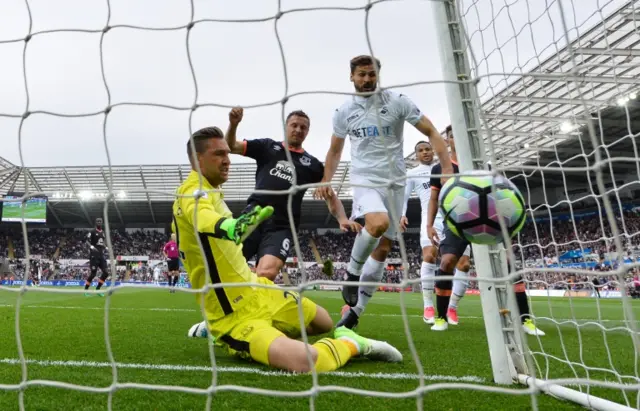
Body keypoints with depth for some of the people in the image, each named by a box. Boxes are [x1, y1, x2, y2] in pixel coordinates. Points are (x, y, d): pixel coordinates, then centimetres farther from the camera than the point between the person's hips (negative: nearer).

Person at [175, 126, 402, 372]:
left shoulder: (208, 191, 10)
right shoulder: (193, 194, -20)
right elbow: (207, 220, -45)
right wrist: (233, 226, -64)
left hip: (257, 290, 10)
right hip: (234, 318, -10)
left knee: (325, 323, 23)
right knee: (303, 360, -32)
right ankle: (349, 344, -5)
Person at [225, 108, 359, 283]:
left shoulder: (312, 164, 17)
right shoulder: (267, 146, 16)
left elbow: (330, 197, 16)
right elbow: (231, 146, 12)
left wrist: (342, 219, -3)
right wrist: (233, 124, -8)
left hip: (282, 226, -1)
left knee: (267, 273, -24)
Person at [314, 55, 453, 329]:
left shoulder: (397, 101, -3)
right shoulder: (343, 111, 3)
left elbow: (431, 133, -1)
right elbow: (335, 150, 17)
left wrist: (448, 169, -12)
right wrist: (326, 181, 4)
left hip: (395, 182, 1)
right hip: (365, 180, -1)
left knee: (383, 248, 2)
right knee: (378, 223, -33)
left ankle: (355, 310, 15)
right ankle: (352, 274, -7)